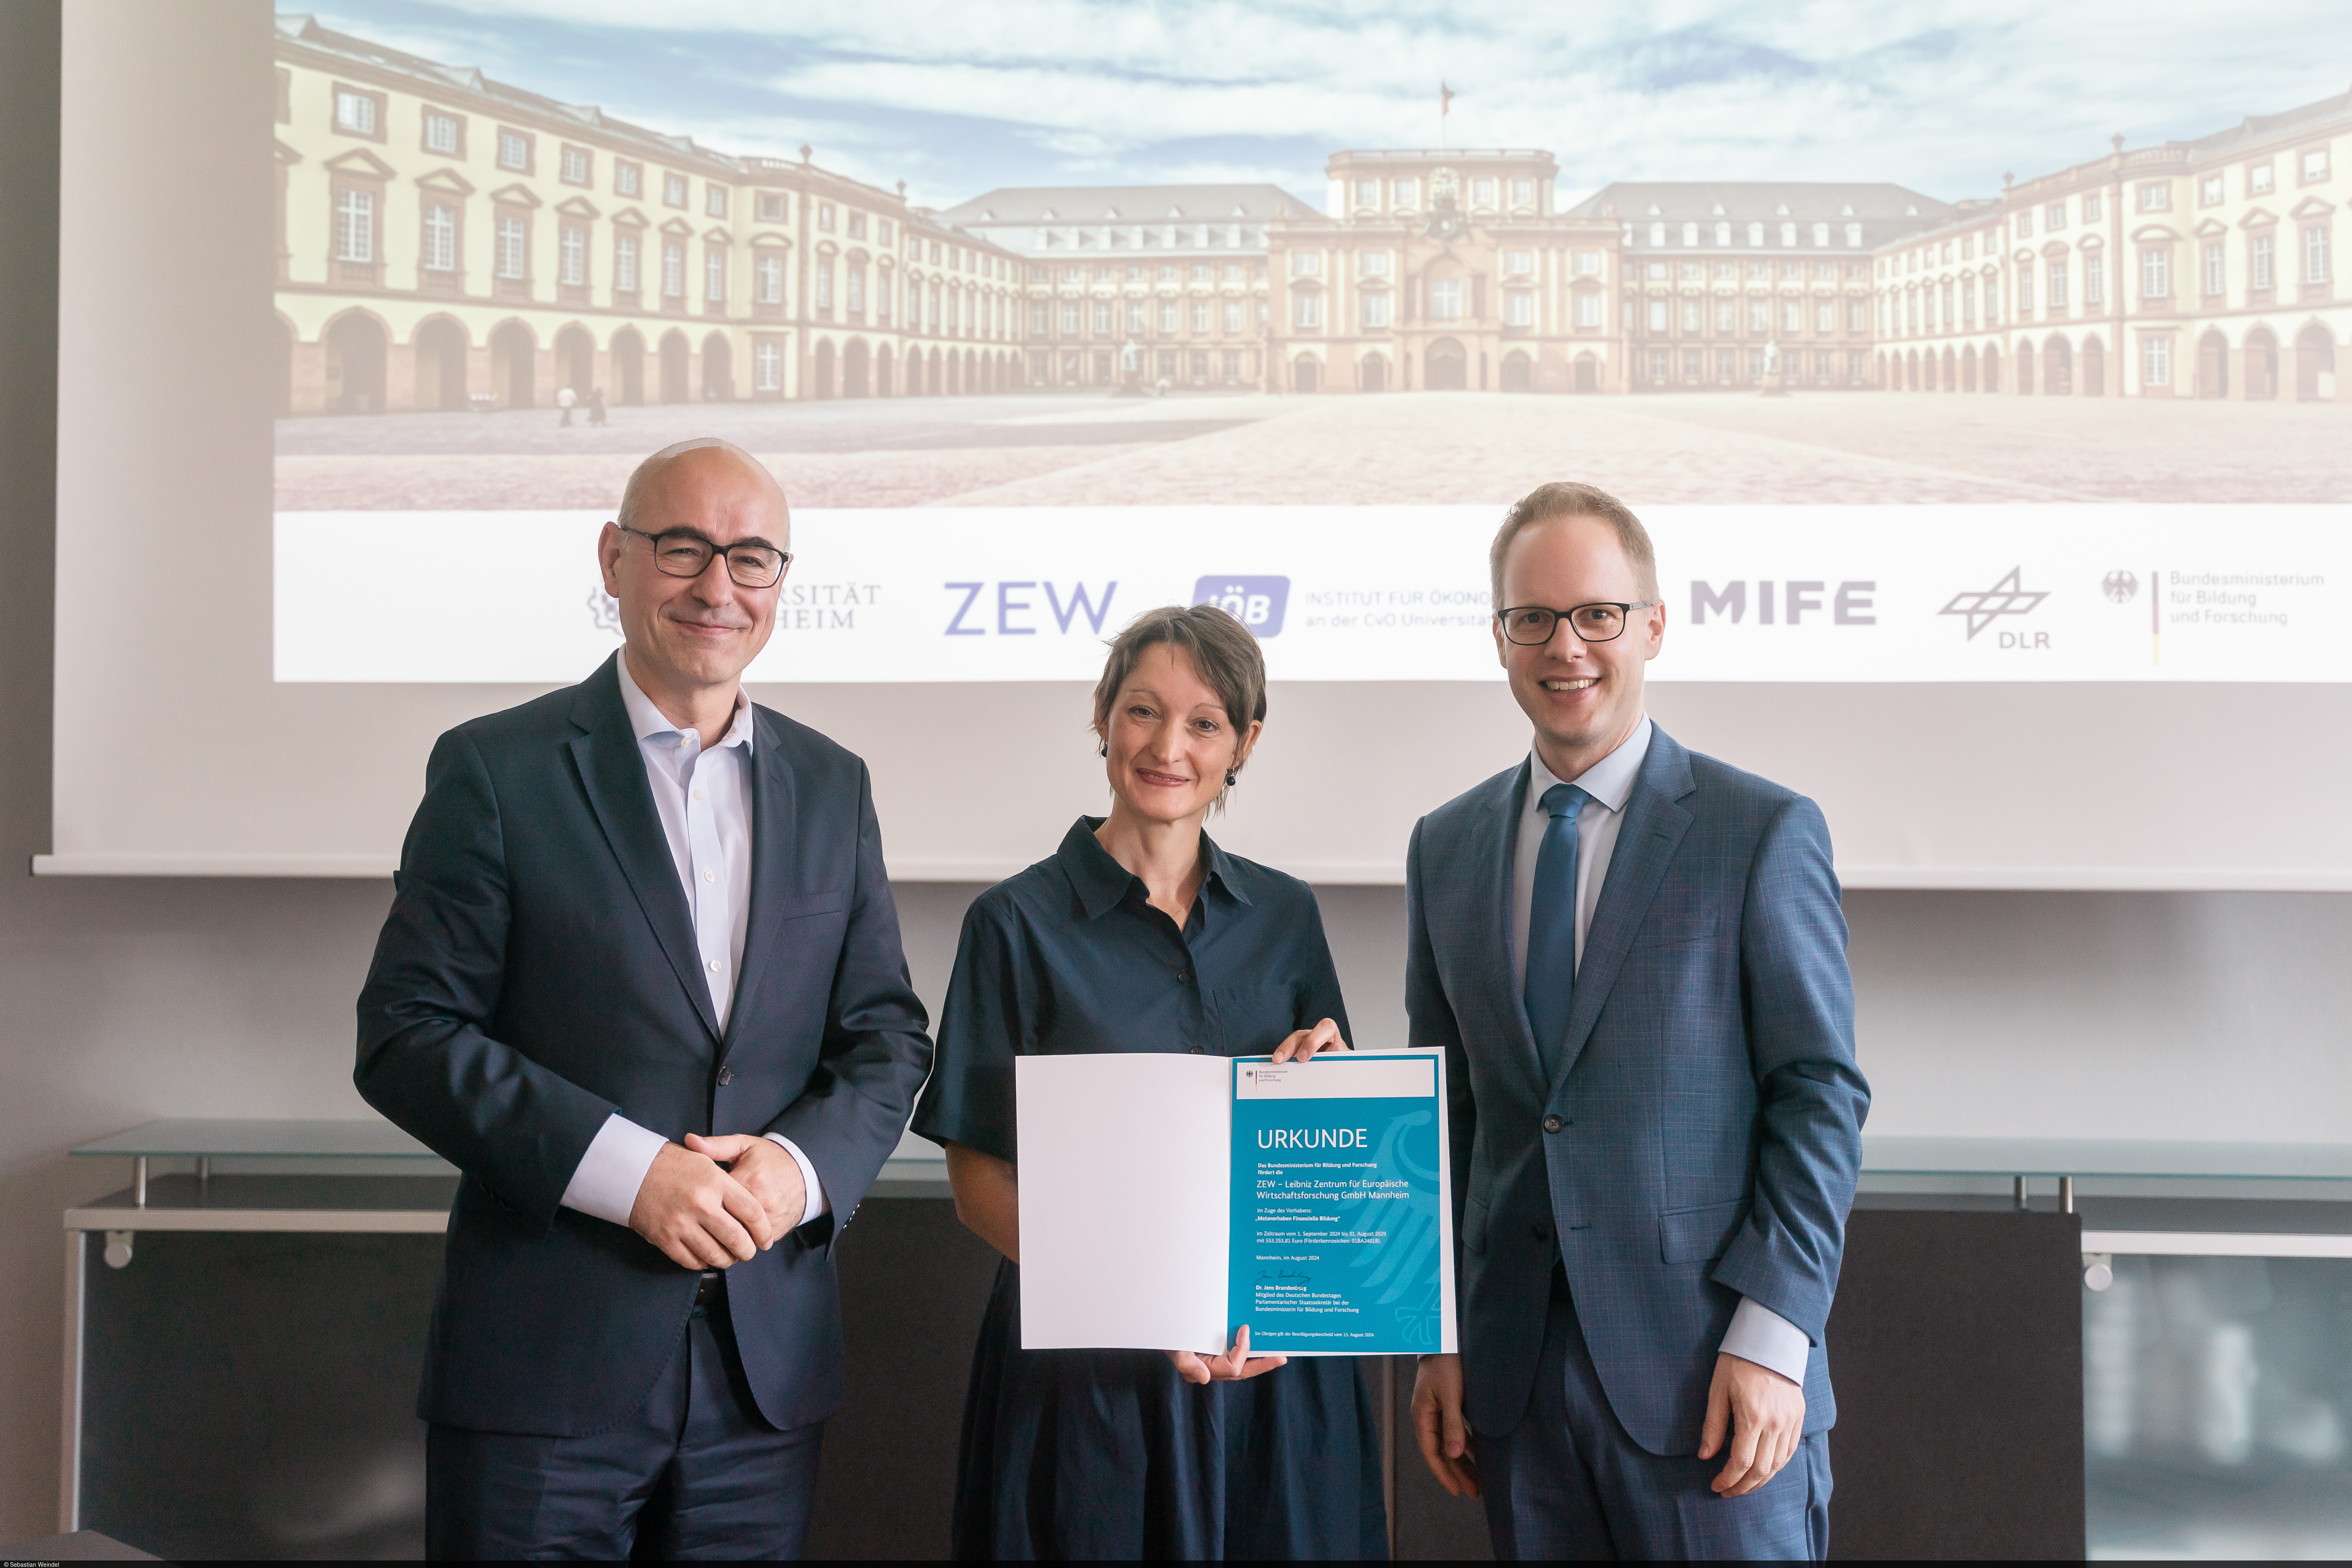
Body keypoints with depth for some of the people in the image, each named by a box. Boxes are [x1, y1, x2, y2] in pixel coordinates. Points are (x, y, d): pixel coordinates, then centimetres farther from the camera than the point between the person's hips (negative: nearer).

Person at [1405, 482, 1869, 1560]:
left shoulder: (1764, 834, -3)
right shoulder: (1445, 848, 10)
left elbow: (1823, 1096, -5)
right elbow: (1443, 1110, 12)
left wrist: (1772, 1338, -12)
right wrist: (1439, 1342, 9)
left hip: (1706, 1378, -4)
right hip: (1515, 1379, 4)